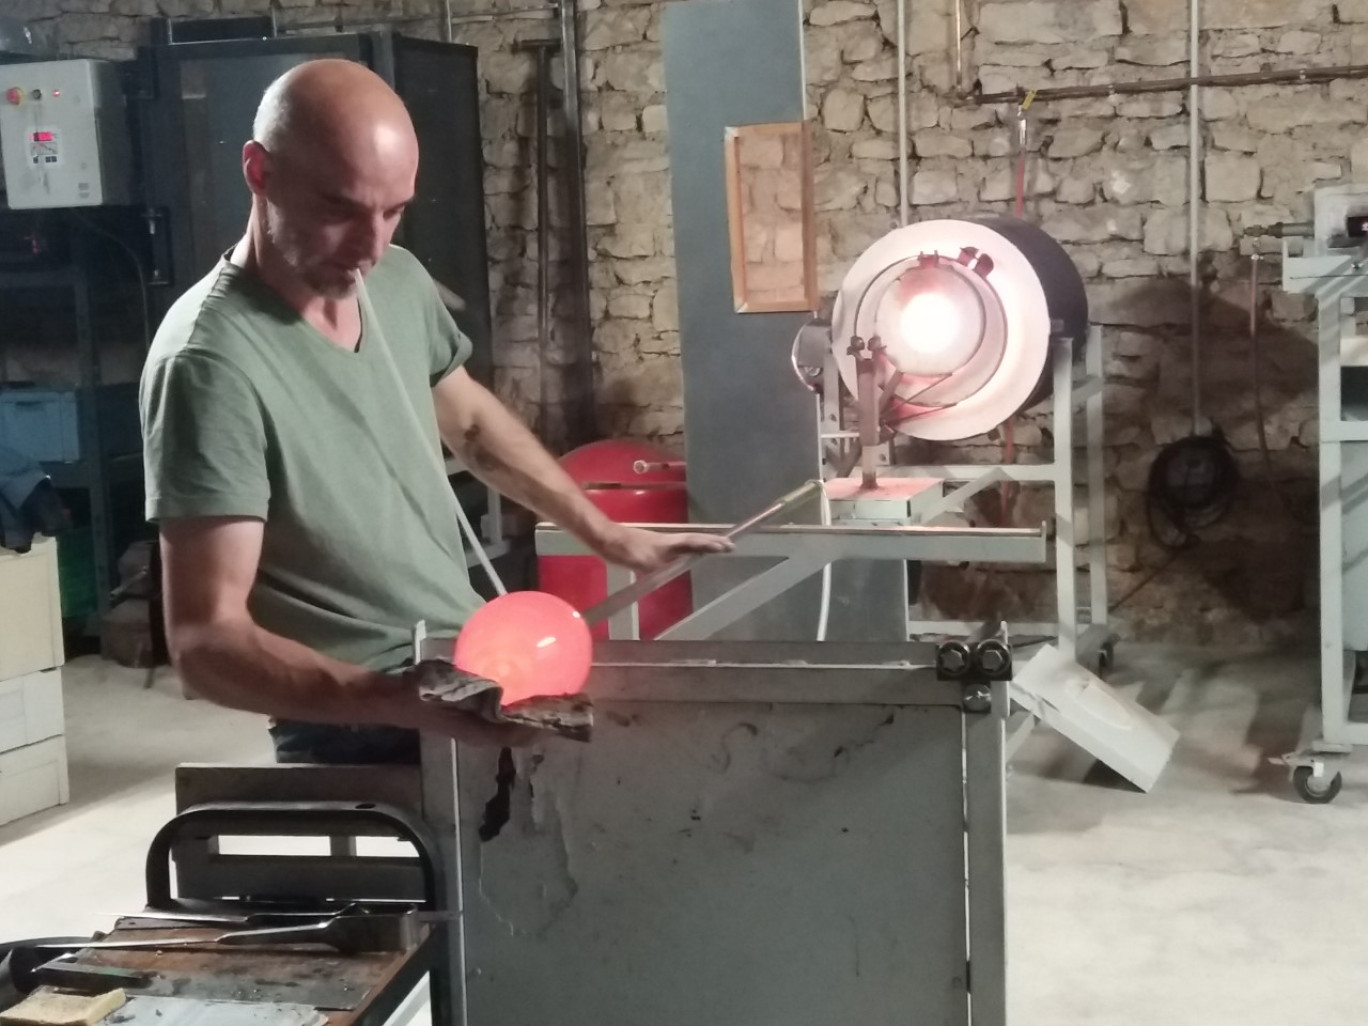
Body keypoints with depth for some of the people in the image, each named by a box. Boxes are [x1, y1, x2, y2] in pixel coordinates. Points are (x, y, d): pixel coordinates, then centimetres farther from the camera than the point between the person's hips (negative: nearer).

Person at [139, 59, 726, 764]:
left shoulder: (398, 282, -1)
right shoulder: (213, 364, -25)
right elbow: (206, 642, -27)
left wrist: (606, 536, 17)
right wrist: (403, 701, -39)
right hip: (364, 738, -7)